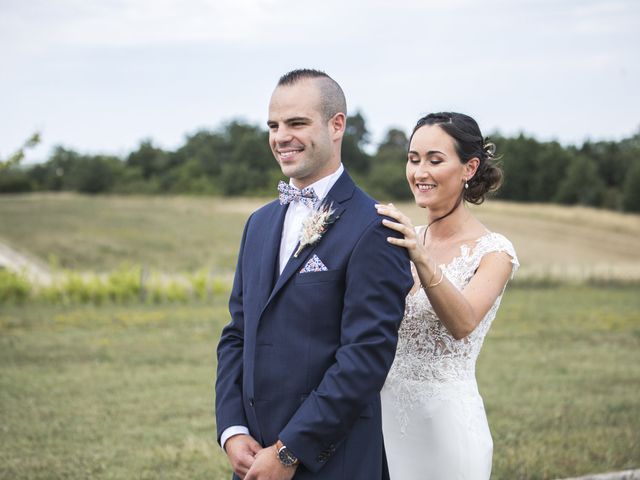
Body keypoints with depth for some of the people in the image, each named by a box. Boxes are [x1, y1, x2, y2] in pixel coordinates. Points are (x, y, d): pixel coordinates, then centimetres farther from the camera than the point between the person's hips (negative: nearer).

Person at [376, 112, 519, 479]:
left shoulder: (493, 251, -9)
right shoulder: (404, 240, 6)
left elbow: (463, 323, -27)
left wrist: (423, 261, -41)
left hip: (446, 418, -5)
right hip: (387, 413, 5)